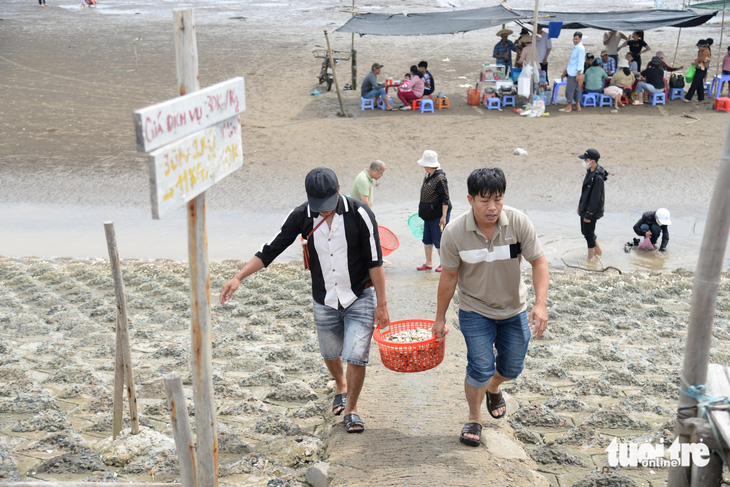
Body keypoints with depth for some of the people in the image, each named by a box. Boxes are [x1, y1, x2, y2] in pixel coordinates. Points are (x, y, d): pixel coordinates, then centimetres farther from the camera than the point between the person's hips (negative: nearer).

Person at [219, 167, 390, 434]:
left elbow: (375, 261, -13)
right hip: (324, 301, 3)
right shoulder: (301, 216, -11)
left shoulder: (359, 213, -18)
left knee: (356, 356, -7)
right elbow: (271, 249, -8)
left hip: (360, 297, -3)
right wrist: (238, 277, -18)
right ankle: (341, 386, 52)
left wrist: (381, 304, -12)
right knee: (330, 353, 18)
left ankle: (351, 408, 18)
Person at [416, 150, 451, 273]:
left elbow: (445, 199, -21)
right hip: (429, 214, 9)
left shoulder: (440, 178, -20)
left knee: (439, 241, -1)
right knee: (427, 239, 14)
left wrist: (443, 216, -23)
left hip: (438, 214, -9)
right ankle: (428, 263, 25)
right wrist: (422, 204, 22)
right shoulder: (428, 177, 7)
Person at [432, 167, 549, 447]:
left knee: (512, 369, 14)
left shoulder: (519, 222, -20)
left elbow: (538, 262, -14)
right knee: (481, 368, -9)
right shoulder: (454, 233, -21)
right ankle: (474, 419, 18)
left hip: (514, 309, 2)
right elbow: (449, 277, -9)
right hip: (475, 311, -2)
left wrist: (541, 304, -27)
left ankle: (493, 388, 50)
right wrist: (440, 318, -1)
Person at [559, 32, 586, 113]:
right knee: (576, 88, 12)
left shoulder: (581, 48, -15)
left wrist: (578, 73, -20)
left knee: (570, 89, -6)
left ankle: (569, 107, 0)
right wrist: (566, 69, 24)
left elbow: (581, 62, -18)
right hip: (571, 71, 10)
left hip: (575, 72, -10)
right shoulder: (575, 47, 14)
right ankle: (577, 106, 18)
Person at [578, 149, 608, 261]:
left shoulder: (598, 177, -24)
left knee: (589, 233, 1)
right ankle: (598, 251, 38)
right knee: (585, 231, 20)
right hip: (585, 208, 10)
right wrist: (580, 206, 21)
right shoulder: (590, 172, 6)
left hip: (591, 210, -10)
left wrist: (589, 214, -21)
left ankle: (591, 258, 14)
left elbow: (595, 197, -23)